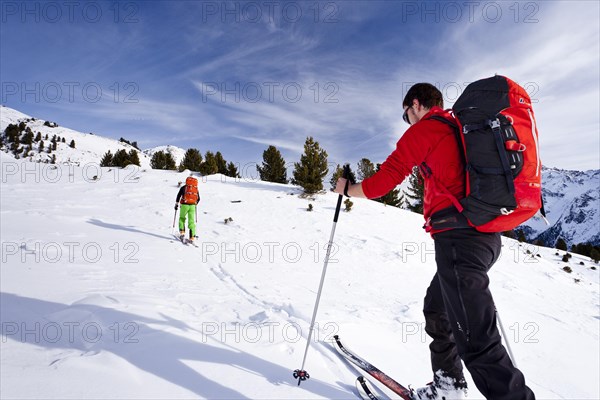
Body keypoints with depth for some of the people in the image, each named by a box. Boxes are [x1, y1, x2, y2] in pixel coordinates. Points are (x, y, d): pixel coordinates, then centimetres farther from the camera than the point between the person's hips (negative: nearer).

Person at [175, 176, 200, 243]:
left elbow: (179, 195, -1)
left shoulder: (184, 187, 4)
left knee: (182, 219, 19)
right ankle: (192, 237, 0)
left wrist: (176, 204, 10)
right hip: (192, 206, 2)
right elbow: (198, 199, 16)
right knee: (191, 221, 4)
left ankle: (182, 233, 5)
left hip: (184, 205, -2)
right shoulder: (196, 188, 11)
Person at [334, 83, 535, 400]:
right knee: (437, 310, 22)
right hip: (486, 233, 10)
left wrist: (346, 190, 13)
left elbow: (384, 180, -4)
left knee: (475, 339, -9)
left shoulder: (423, 130, -1)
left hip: (458, 236, -9)